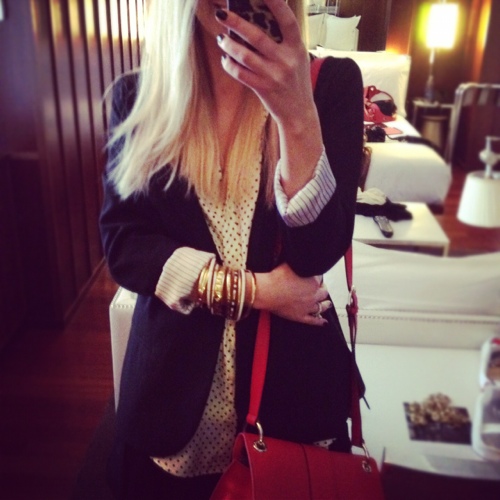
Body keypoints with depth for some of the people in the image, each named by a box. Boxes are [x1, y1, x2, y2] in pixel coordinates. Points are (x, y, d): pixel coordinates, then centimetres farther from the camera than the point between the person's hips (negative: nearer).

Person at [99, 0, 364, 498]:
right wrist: (252, 289, -16)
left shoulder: (331, 83, -7)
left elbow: (318, 251, -16)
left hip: (292, 376, 0)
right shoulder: (138, 96, -3)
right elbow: (121, 243, -7)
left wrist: (297, 114, -30)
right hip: (172, 377, 1)